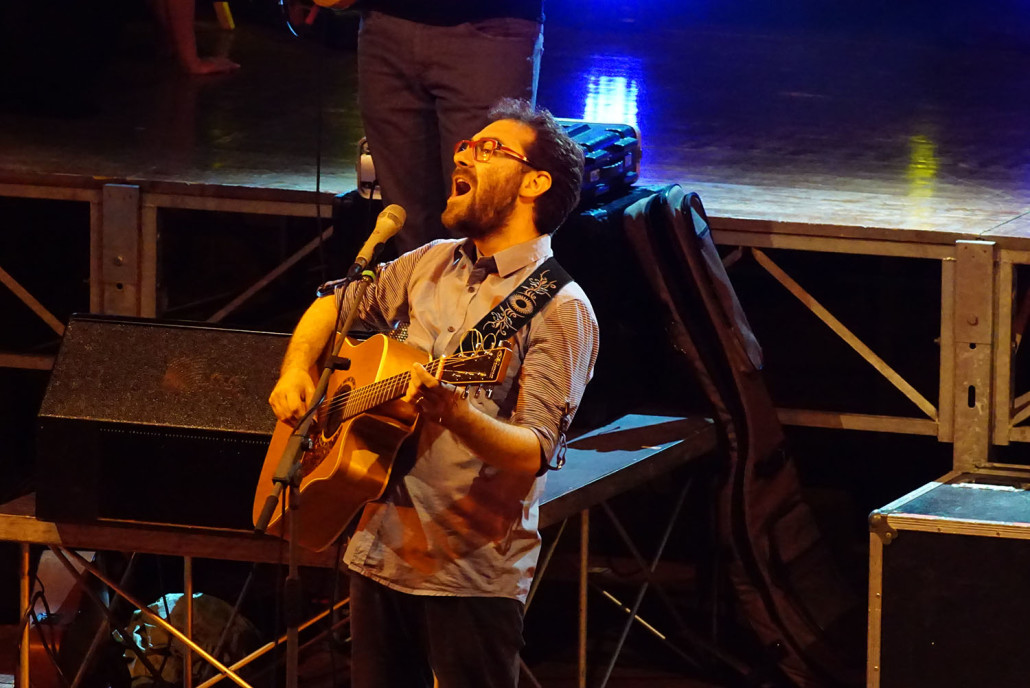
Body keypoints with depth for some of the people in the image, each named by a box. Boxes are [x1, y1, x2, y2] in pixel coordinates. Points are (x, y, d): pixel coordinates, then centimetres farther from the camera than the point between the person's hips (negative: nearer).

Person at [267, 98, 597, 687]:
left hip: (472, 575, -6)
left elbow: (534, 455, -21)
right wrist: (296, 371, 8)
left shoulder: (557, 308, -12)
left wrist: (458, 416, -38)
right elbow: (333, 309, 27)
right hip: (381, 551, 7)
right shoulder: (432, 265, 11)